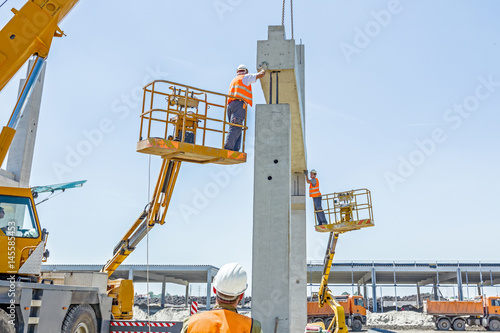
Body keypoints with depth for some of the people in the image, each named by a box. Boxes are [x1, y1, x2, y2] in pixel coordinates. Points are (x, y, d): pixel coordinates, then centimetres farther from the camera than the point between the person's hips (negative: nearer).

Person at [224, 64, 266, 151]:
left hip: (230, 105, 8)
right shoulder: (245, 77, 12)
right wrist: (263, 71, 34)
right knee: (235, 128, -19)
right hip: (239, 104, -8)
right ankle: (227, 149, -34)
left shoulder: (233, 80, 33)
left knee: (237, 129, 1)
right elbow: (260, 75, 13)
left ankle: (235, 150, -13)